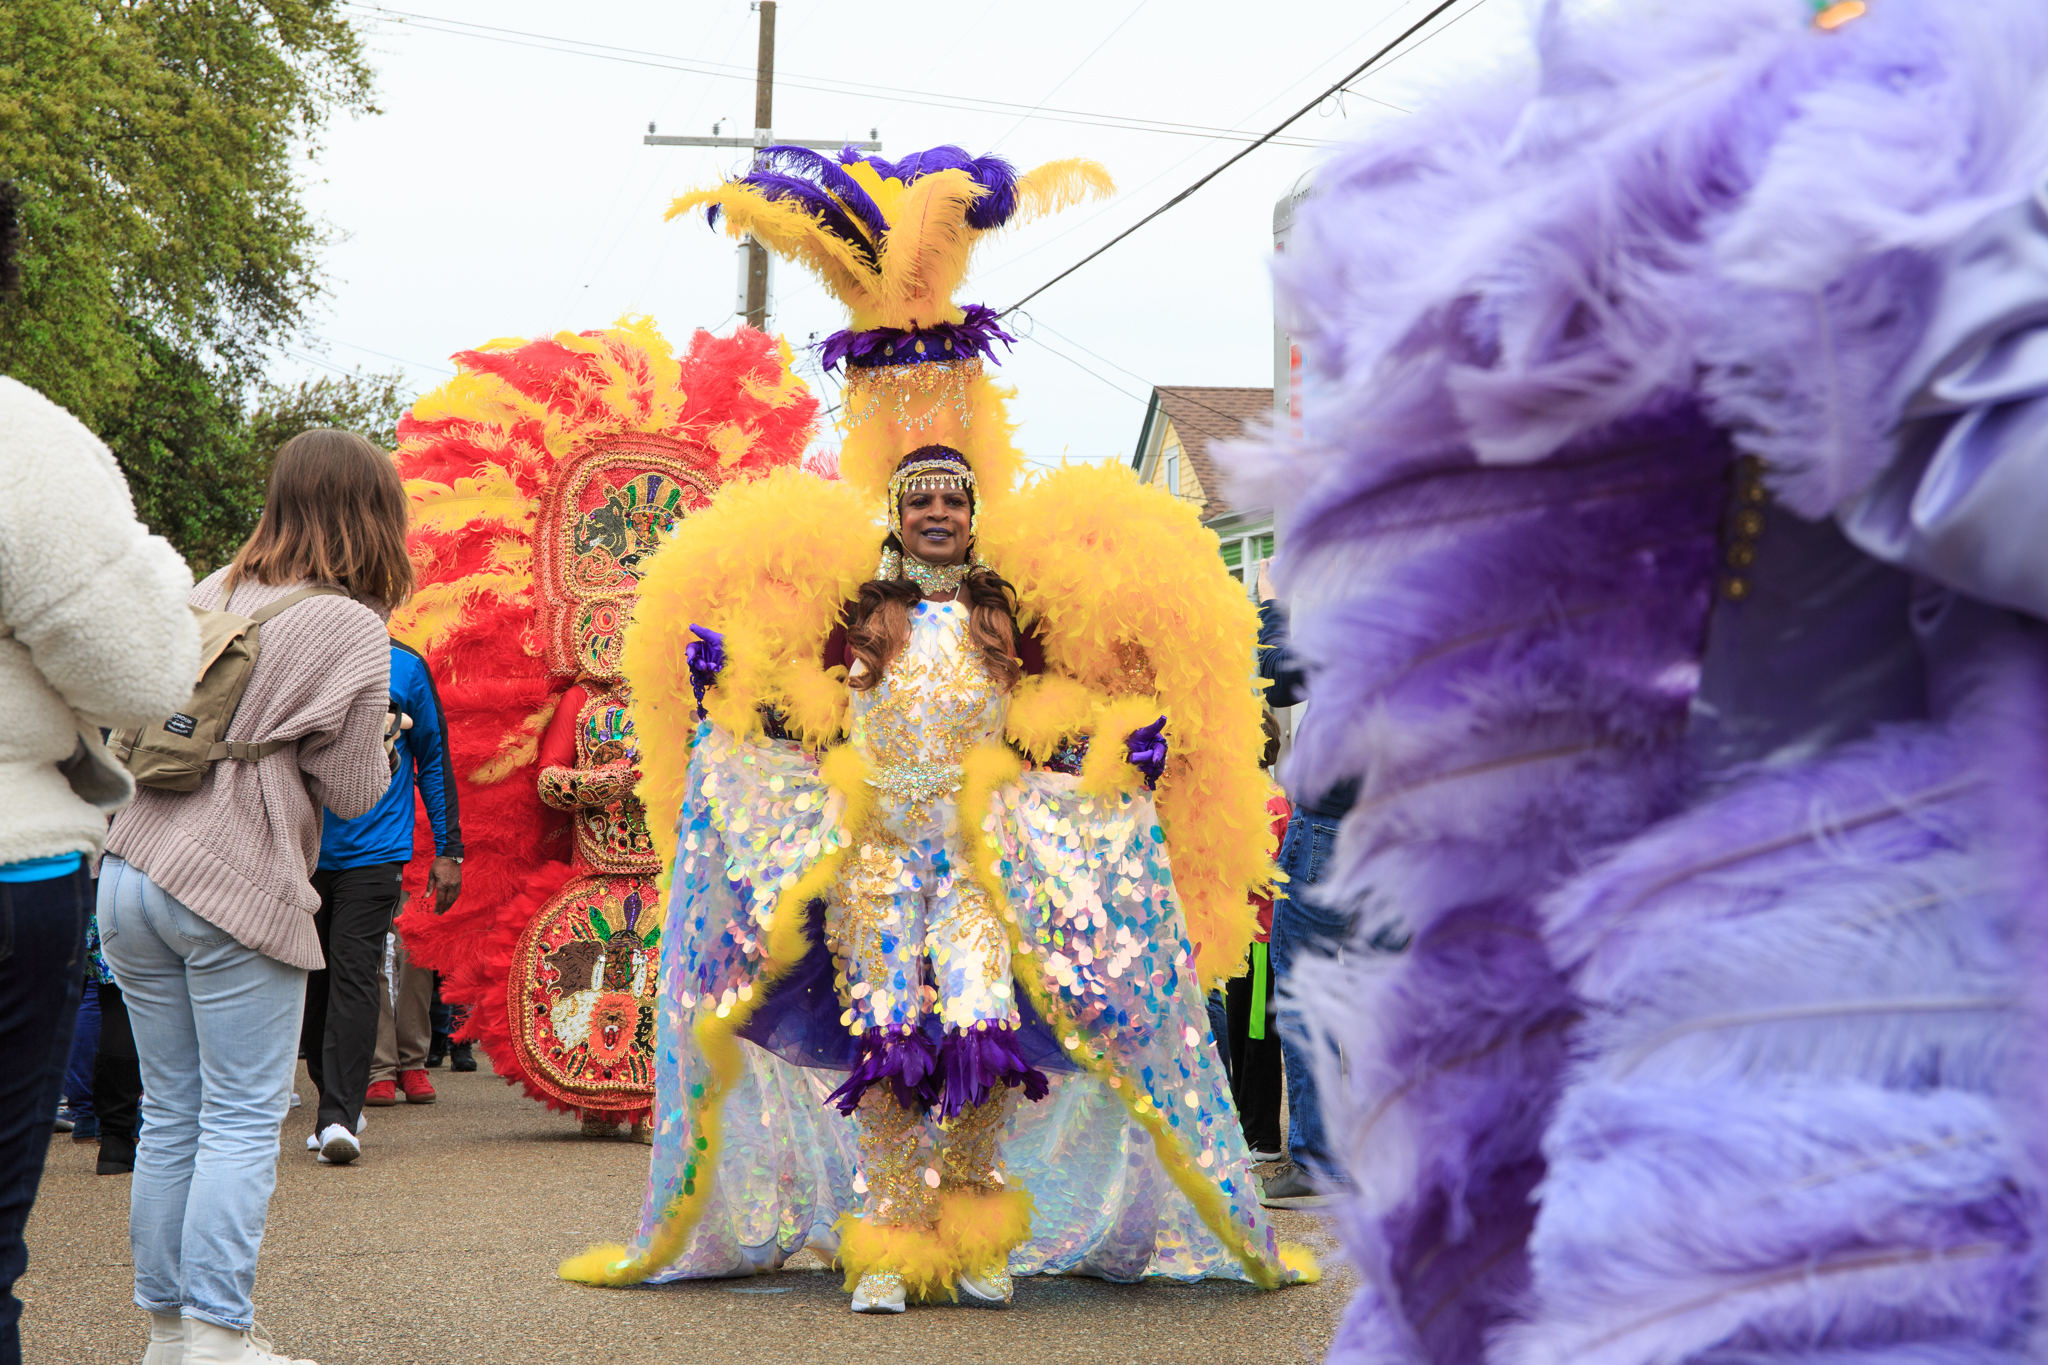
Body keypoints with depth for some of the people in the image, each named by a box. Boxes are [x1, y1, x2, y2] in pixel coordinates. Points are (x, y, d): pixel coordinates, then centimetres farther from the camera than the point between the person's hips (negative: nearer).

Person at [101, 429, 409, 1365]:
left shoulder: (210, 595, 13)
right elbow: (352, 792, -2)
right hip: (236, 890, -6)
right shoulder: (349, 627, -4)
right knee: (242, 1121, 0)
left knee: (170, 1113, 12)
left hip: (130, 873, 6)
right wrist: (383, 748, 16)